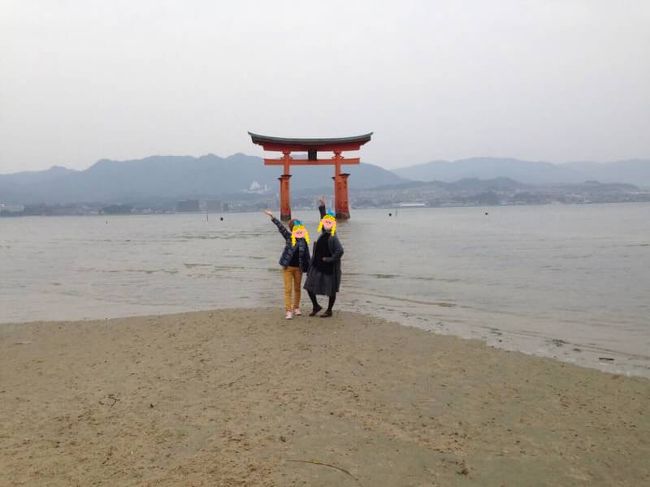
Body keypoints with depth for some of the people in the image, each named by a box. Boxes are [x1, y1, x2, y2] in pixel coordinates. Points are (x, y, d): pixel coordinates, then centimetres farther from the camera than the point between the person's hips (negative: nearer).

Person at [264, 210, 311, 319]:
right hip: (288, 267, -2)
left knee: (297, 289, 12)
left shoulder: (304, 240, 1)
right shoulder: (288, 236, -2)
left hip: (298, 267, 2)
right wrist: (272, 217, -21)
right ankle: (288, 311, -1)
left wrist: (308, 268, 1)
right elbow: (281, 227, -11)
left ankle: (296, 308, 28)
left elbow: (306, 255, 3)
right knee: (288, 289, -3)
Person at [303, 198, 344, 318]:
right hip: (317, 266, 8)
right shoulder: (323, 234, 3)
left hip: (329, 268, -8)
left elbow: (340, 251, -30)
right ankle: (316, 306, 27)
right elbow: (323, 218, 20)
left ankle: (329, 311, 22)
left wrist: (330, 259, -20)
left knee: (331, 290, 7)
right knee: (309, 287, 8)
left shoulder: (333, 238, -18)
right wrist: (322, 207, 20)